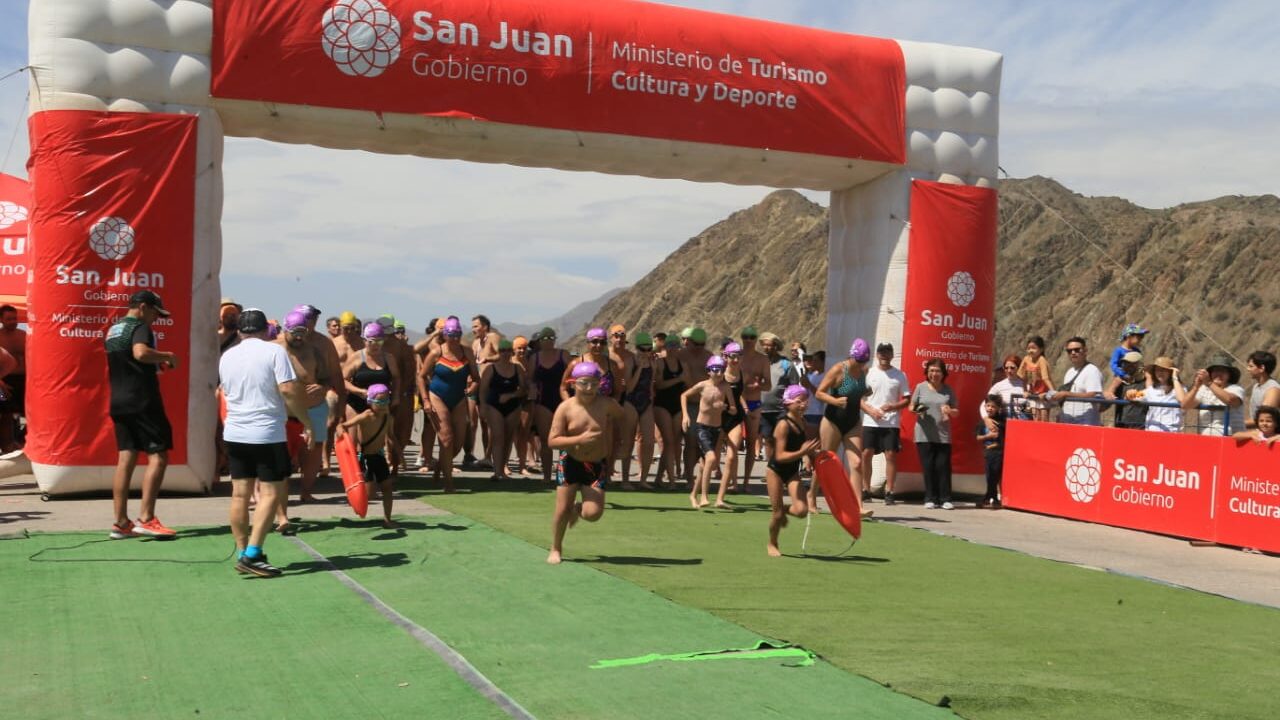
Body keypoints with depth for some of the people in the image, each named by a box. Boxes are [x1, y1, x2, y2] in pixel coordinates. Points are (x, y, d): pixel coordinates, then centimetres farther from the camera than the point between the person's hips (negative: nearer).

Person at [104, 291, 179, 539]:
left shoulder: (113, 330, 19)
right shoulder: (140, 327, -10)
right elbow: (141, 352, -30)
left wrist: (155, 365, 23)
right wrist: (168, 356, -15)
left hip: (118, 402, 9)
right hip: (142, 401, -9)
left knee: (126, 458, 8)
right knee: (158, 455, -5)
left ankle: (121, 523, 7)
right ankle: (146, 519, -10)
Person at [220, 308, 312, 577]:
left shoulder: (227, 356, 9)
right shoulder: (274, 351, -8)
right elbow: (289, 389, -16)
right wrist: (307, 423, -8)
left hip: (235, 432, 6)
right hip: (267, 433, -6)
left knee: (240, 493, 9)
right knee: (269, 493, -2)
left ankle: (242, 554, 14)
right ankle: (252, 554, -10)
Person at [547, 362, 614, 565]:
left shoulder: (606, 406, -8)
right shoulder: (566, 408, -11)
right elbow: (552, 441, -16)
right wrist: (579, 439, -29)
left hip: (597, 465, 1)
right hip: (570, 462, -1)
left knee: (593, 513, -10)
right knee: (562, 510, -2)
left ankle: (577, 509, 29)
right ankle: (556, 549, 24)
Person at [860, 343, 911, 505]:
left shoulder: (900, 375, 5)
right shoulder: (869, 373, 7)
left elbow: (907, 399, 4)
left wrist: (893, 406, -14)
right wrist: (871, 411, -11)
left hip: (891, 423, -1)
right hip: (870, 422, 1)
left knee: (891, 455, -6)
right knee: (866, 454, 0)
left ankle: (889, 492, 0)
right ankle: (866, 490, 11)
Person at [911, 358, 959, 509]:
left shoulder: (948, 390, 8)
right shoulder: (921, 387, 5)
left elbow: (956, 412, 11)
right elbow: (911, 406, 11)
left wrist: (950, 411, -12)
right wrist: (917, 410, -12)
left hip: (943, 436, 0)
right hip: (924, 435, 0)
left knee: (943, 466, -2)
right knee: (928, 467, 0)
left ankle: (945, 499, 4)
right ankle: (930, 498, 8)